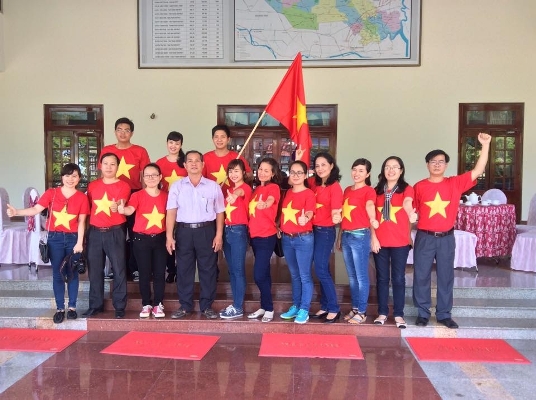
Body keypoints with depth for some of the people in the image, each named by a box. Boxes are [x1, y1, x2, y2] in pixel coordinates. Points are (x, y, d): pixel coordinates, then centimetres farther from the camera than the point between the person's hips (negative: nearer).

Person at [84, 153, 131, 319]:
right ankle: (95, 305, 21)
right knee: (94, 270, 9)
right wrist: (86, 228, 9)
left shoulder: (123, 186, -2)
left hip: (115, 232, -4)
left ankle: (119, 307, 8)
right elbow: (88, 207, 16)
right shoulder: (92, 185, 10)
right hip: (94, 232, 4)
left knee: (119, 270, -2)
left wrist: (117, 207, -37)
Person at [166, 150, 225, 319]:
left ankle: (207, 306, 17)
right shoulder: (176, 186, 6)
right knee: (183, 269, 7)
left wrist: (219, 235, -3)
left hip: (206, 231, 0)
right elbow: (171, 212, 0)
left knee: (208, 269, 5)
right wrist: (169, 236, -7)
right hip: (184, 231, 1)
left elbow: (220, 212, 5)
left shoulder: (213, 186, 5)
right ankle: (185, 306, 20)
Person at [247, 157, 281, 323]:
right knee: (263, 273, 14)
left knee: (259, 275, -9)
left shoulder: (273, 188, -9)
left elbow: (270, 201, -30)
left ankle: (269, 309, 7)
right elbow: (252, 211, 14)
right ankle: (264, 307, 23)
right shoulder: (256, 188, 14)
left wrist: (265, 204, -50)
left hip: (267, 236, -7)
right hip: (255, 236, 7)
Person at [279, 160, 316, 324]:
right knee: (294, 275, 15)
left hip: (304, 238, -6)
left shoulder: (309, 194, -8)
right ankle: (295, 306, 25)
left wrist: (304, 218, -41)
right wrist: (279, 227, 8)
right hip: (287, 238, 6)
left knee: (305, 275, 1)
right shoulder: (288, 193, 11)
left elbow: (309, 214, -22)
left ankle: (304, 310, 9)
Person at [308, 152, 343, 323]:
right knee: (322, 269, 11)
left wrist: (336, 217, -34)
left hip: (326, 231, -6)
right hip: (312, 230, 7)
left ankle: (334, 308, 5)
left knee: (321, 270, -7)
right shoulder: (313, 183, 6)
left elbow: (335, 211, -16)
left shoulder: (335, 187, -12)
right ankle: (325, 307, 20)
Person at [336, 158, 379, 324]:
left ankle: (362, 312, 10)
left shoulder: (369, 191, -7)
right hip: (346, 236, 7)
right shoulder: (347, 190, 13)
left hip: (360, 236, -7)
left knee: (361, 276, 1)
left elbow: (369, 206, -29)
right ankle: (355, 308, 25)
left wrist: (372, 219, -50)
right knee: (351, 276, 14)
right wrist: (339, 236, 17)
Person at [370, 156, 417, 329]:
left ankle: (398, 314, 14)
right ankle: (382, 313, 18)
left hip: (400, 242, -2)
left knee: (398, 278, 3)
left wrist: (411, 213, -47)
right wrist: (373, 237, -2)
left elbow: (407, 203, -25)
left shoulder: (406, 189, -1)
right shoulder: (377, 190, 8)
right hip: (380, 241, 3)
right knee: (382, 278, 9)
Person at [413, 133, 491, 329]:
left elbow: (478, 171, -6)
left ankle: (444, 314, 21)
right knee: (421, 276, 5)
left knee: (446, 276, 9)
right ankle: (423, 313, 18)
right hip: (425, 237, -1)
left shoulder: (455, 183, 2)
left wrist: (485, 145, -12)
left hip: (446, 238, 1)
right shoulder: (419, 186, 0)